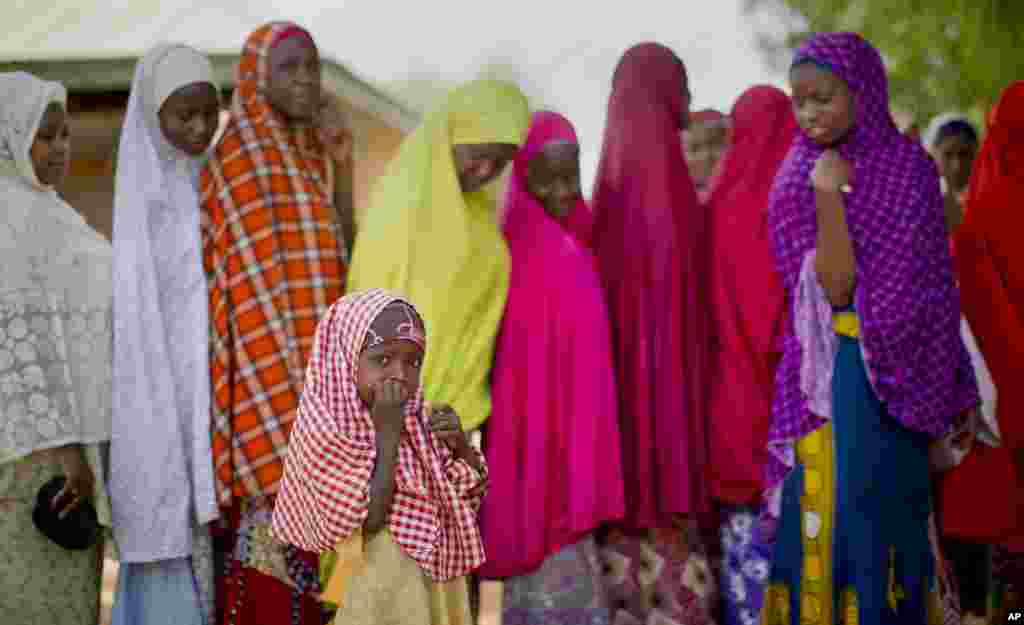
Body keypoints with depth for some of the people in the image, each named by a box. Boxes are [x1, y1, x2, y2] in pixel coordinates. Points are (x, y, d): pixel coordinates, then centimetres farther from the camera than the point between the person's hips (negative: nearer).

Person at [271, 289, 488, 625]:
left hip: (436, 584, 6)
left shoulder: (420, 419, 1)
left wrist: (460, 443, -11)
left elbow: (472, 490, 8)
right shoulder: (323, 431, -17)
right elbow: (369, 519, -26)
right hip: (374, 592, -6)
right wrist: (387, 432, -25)